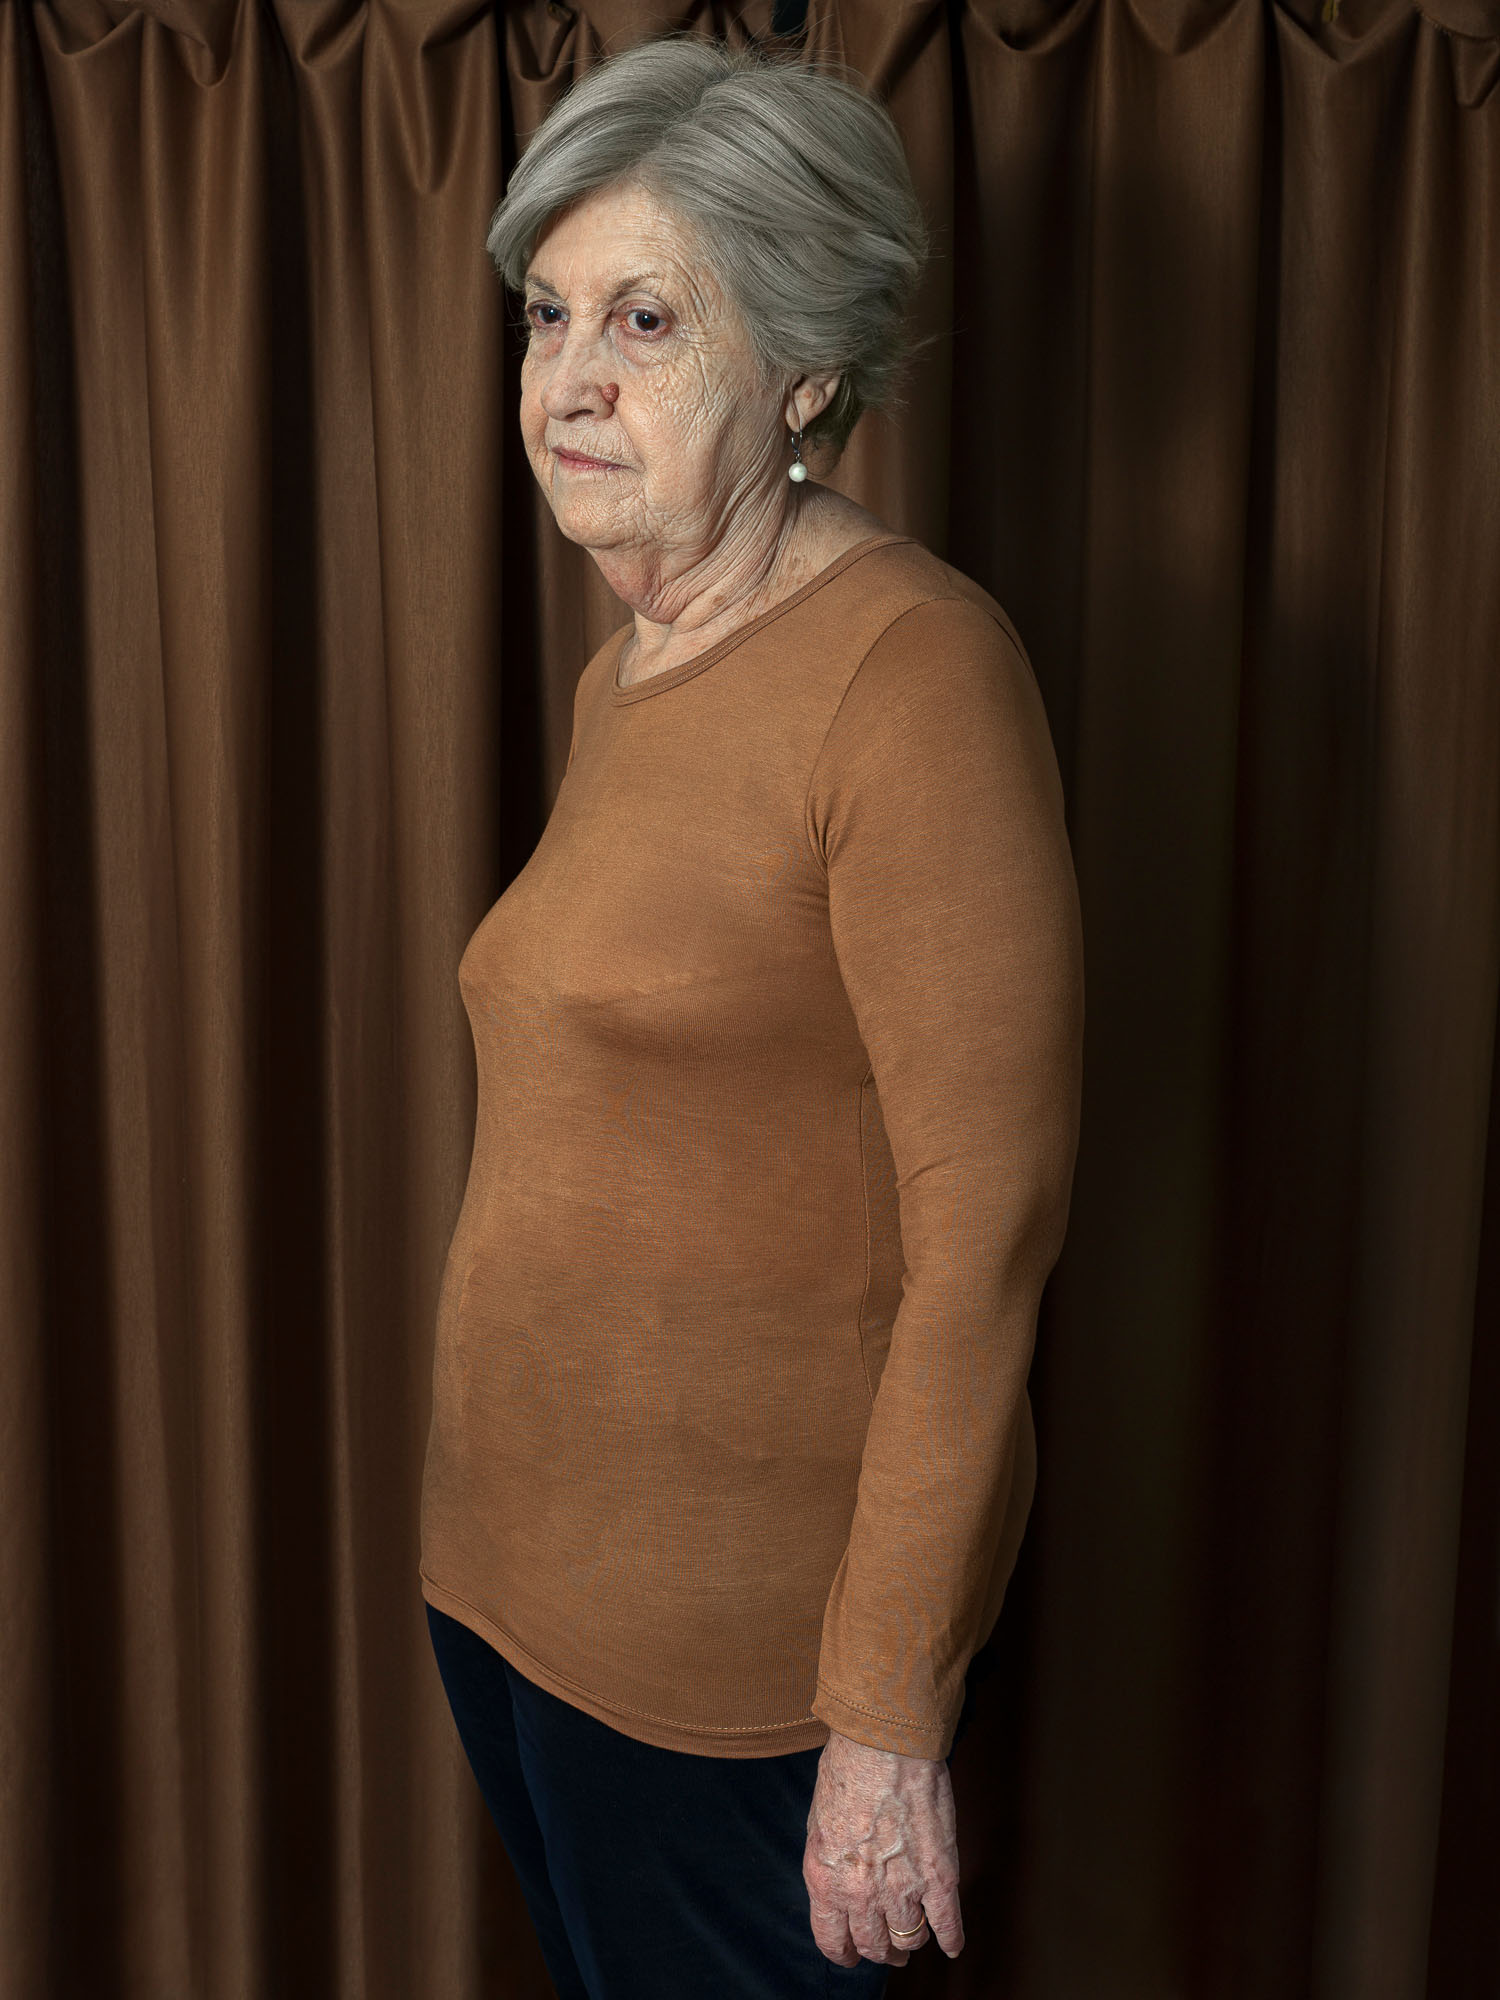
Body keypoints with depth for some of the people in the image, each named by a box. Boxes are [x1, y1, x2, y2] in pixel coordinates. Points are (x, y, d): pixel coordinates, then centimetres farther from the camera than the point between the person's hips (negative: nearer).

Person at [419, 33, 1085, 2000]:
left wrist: (893, 1716, -17)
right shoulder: (620, 677, 8)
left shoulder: (909, 665, -17)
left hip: (746, 1642, -7)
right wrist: (494, 1542, 16)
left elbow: (989, 1225, -20)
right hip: (515, 1577, 8)